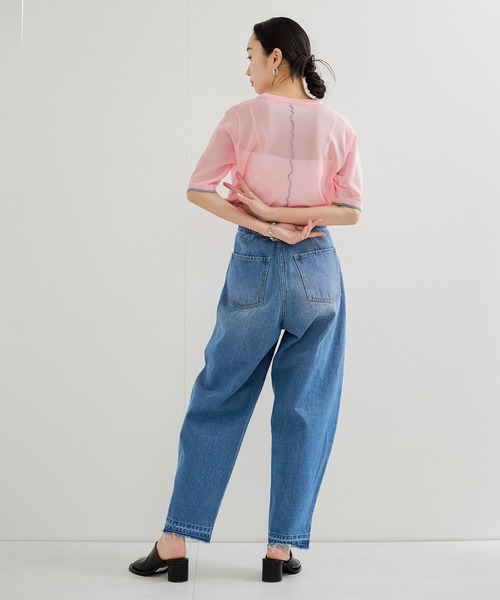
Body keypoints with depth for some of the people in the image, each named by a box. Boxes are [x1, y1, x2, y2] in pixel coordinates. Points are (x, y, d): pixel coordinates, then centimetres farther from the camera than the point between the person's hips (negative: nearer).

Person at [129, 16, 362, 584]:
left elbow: (199, 190, -8)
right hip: (318, 269, 1)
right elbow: (350, 210, -2)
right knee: (304, 410, 7)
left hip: (254, 265, -1)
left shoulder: (243, 117, -2)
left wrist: (263, 223, -8)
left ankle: (175, 542, 10)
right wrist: (282, 215, -6)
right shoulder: (338, 126, 4)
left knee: (217, 403, 7)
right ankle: (282, 548, 11)